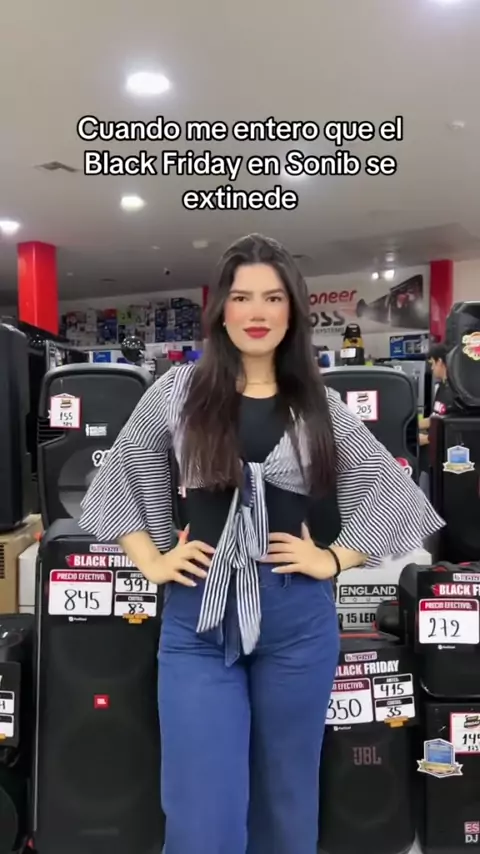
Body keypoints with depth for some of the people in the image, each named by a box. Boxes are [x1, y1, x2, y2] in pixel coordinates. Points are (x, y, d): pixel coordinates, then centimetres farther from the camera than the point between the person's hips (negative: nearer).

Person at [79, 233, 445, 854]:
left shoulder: (319, 405, 3)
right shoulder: (179, 392, 1)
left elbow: (389, 493, 11)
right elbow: (119, 478, 11)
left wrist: (336, 558, 1)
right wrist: (150, 560, 3)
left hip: (296, 616, 2)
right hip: (198, 616, -1)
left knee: (286, 798, 17)